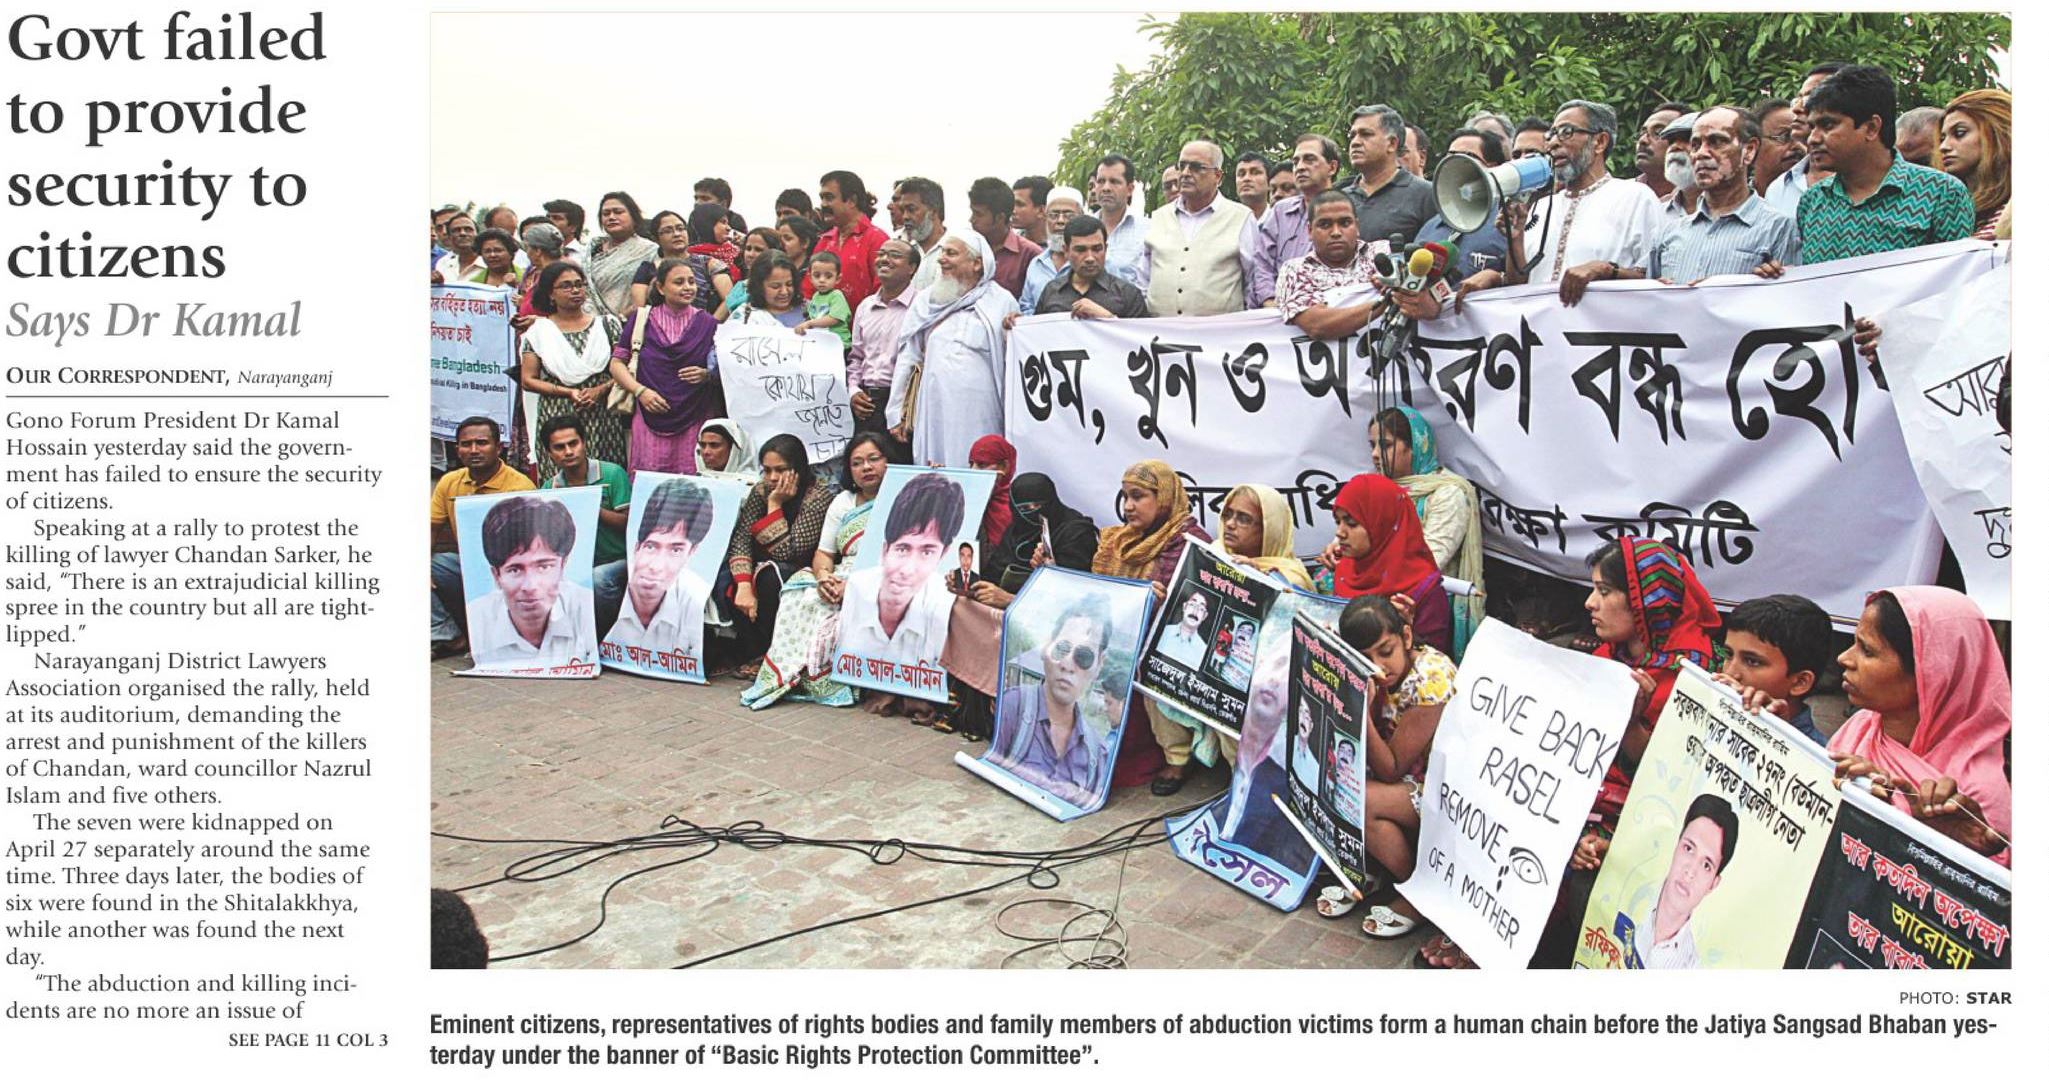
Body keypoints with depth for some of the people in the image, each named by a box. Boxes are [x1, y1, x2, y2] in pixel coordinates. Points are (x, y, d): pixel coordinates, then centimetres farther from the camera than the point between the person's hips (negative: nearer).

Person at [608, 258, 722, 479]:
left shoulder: (707, 324, 7)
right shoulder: (642, 319, 7)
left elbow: (723, 369, 12)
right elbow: (617, 363, 7)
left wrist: (707, 375, -10)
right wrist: (640, 390, -7)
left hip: (694, 419, 0)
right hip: (651, 417, 0)